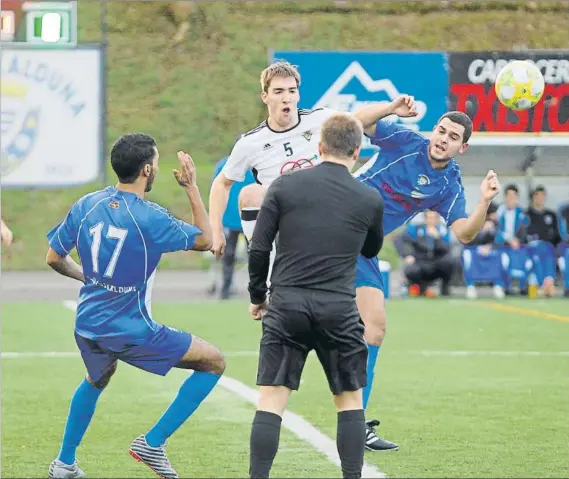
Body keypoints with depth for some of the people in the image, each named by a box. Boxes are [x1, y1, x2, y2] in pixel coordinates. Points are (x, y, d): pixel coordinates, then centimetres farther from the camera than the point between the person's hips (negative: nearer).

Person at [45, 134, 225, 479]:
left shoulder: (85, 206, -2)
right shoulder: (150, 218, -18)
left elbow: (54, 258, 8)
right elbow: (205, 241, -5)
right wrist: (192, 188, -1)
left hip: (88, 328, 7)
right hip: (132, 331, -7)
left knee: (97, 381, 38)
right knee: (214, 363, 4)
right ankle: (153, 443, 2)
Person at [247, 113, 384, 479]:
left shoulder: (285, 186, 1)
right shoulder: (370, 199, 3)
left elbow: (259, 249, 0)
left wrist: (258, 296, 14)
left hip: (287, 305, 0)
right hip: (339, 309, 0)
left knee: (271, 401, 1)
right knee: (350, 400, 13)